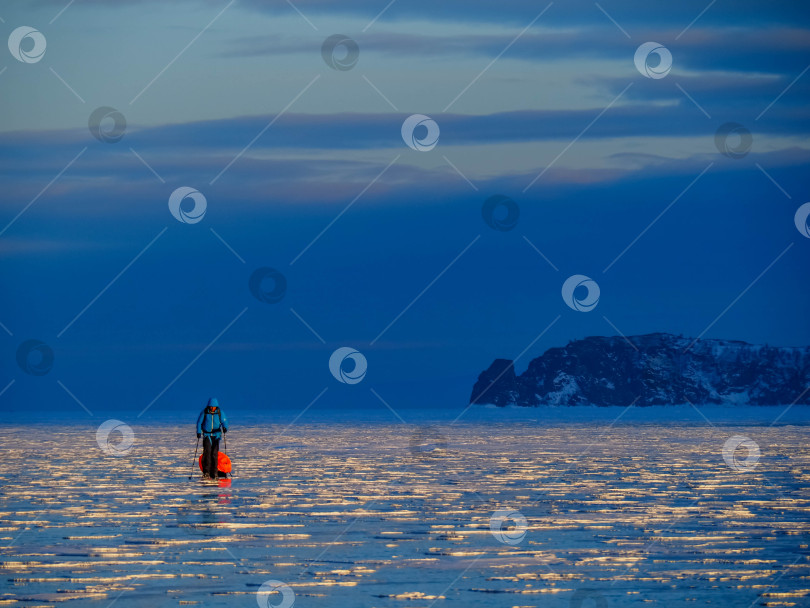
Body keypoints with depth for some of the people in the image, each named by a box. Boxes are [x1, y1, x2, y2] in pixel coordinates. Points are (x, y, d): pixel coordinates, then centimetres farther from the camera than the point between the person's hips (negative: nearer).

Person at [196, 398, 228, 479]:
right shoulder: (204, 412, -4)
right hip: (206, 435, -1)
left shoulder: (220, 413, -2)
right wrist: (198, 432, -10)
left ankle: (214, 473, 3)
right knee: (207, 451, -18)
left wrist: (225, 427, -29)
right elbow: (199, 422, 2)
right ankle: (206, 472, -18)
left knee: (214, 453, -5)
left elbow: (224, 422, -7)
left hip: (216, 435, 1)